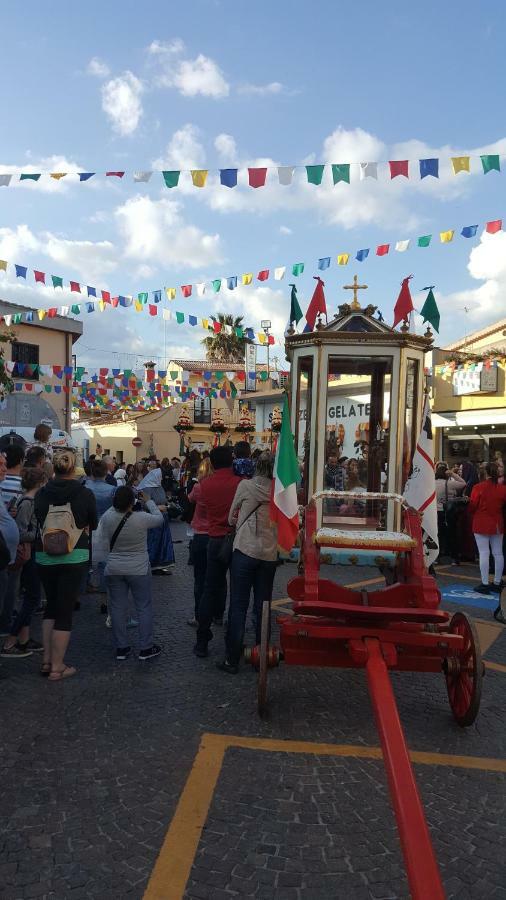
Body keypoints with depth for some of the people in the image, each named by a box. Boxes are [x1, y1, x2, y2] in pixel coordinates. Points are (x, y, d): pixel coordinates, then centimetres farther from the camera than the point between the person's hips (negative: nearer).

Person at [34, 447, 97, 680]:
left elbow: (38, 522, 10)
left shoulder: (41, 493, -4)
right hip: (74, 557, -3)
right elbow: (92, 525, 4)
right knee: (65, 611, 5)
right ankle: (57, 667, 11)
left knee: (51, 605, 21)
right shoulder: (85, 494, -10)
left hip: (44, 556, 3)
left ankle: (47, 661, 23)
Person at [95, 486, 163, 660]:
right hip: (138, 570, -3)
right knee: (144, 607, 8)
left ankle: (121, 647, 19)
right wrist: (148, 501, 10)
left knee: (117, 607, 12)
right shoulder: (141, 518, -19)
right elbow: (159, 518, 1)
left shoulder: (107, 517, -10)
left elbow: (101, 543, 2)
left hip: (113, 570, 3)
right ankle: (146, 647, 13)